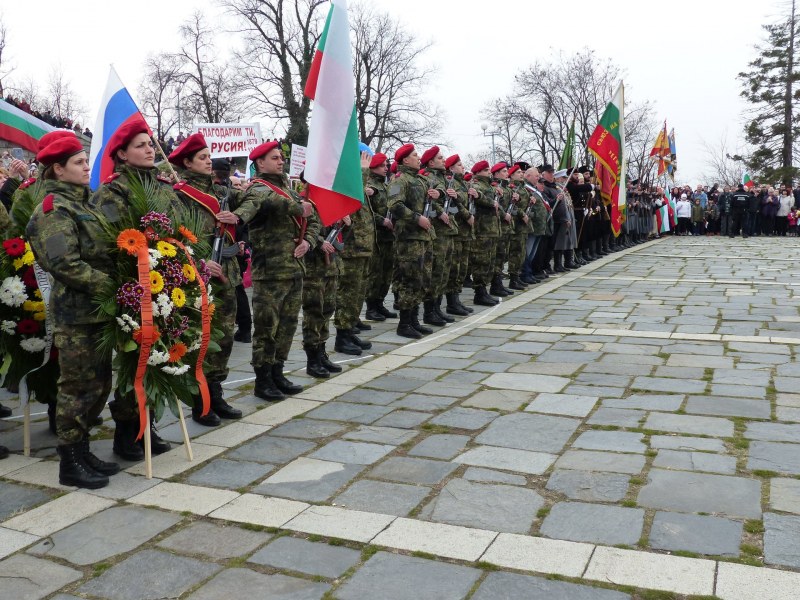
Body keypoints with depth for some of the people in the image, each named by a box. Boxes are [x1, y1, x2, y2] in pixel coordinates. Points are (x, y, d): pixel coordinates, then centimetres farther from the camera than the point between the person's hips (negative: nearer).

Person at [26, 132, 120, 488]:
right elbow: (65, 264, -22)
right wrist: (111, 286, -20)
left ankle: (82, 451, 25)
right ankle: (70, 463, 10)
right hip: (76, 313, -9)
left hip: (97, 311, 9)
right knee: (78, 387, -1)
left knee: (98, 385, 13)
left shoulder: (80, 203, 18)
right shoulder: (55, 209, -10)